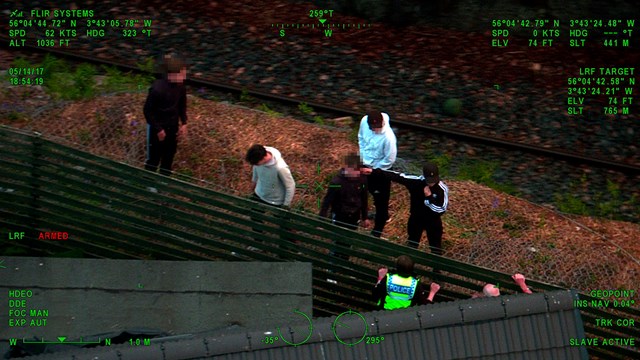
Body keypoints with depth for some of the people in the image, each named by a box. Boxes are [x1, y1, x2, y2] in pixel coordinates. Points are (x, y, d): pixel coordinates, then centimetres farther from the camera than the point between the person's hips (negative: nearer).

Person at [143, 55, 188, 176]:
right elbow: (148, 111, -19)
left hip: (172, 127, 6)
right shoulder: (157, 89, -30)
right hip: (157, 128, -6)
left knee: (169, 157, 20)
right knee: (154, 159, 7)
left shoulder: (180, 87, -11)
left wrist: (183, 123, 2)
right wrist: (158, 129, -16)